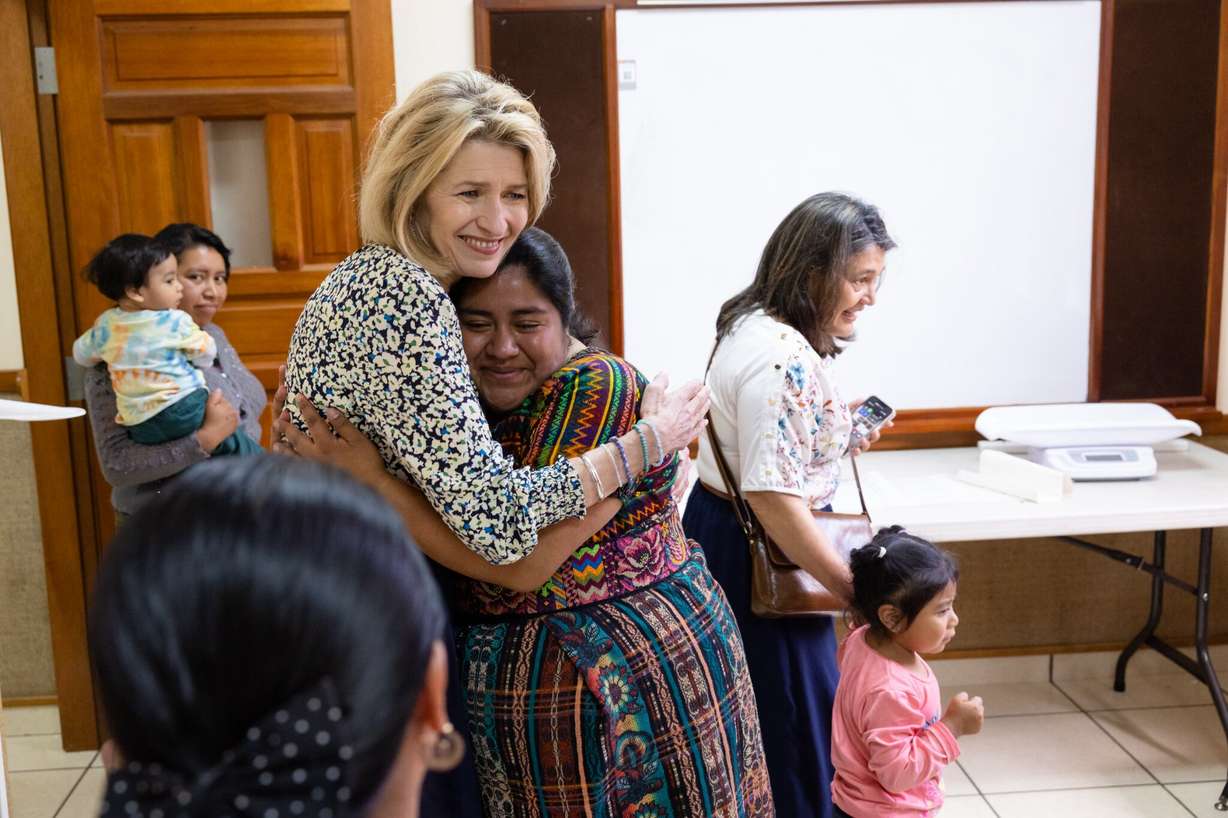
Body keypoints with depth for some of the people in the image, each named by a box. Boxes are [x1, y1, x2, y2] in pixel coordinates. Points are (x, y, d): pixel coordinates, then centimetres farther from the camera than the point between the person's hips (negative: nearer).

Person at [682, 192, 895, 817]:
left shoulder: (755, 326, 7)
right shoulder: (784, 359, -26)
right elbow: (773, 497, -29)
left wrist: (838, 436, 15)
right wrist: (853, 587, -21)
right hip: (758, 554, -10)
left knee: (748, 714, 22)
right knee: (791, 718, 4)